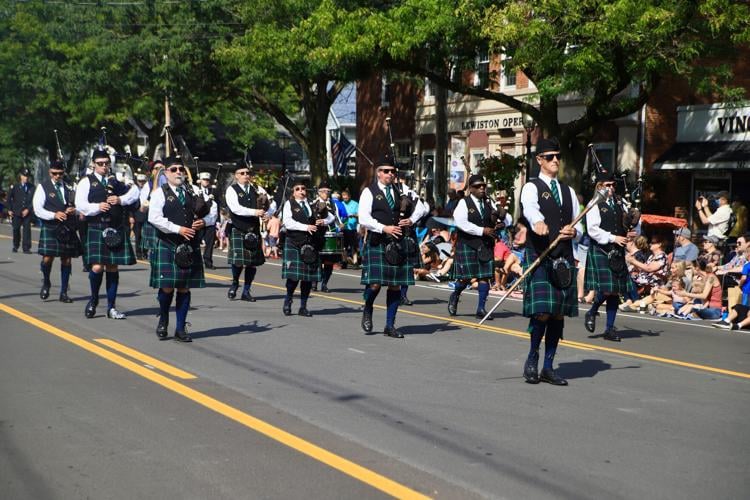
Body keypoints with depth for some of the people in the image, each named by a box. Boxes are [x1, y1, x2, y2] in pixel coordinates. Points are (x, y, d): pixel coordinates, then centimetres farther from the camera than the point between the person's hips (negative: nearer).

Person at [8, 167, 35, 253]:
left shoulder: (32, 187, 3)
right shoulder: (15, 187, 6)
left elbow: (34, 200, 0)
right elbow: (9, 198, 11)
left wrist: (28, 209, -10)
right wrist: (10, 210, 2)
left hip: (27, 212, -1)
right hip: (16, 212, 1)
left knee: (27, 229, -7)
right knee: (16, 229, 3)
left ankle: (26, 248, -5)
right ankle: (15, 246, 21)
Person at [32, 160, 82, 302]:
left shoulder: (69, 187, 11)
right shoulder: (43, 187, 2)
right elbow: (38, 209, -5)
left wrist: (74, 210, -5)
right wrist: (54, 215, -17)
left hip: (68, 228, 3)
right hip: (50, 227, -3)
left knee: (66, 259, 4)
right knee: (47, 258, -13)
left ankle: (64, 293, 14)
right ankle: (46, 283, 18)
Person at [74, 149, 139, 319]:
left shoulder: (116, 180, 14)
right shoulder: (86, 182, 5)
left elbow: (135, 192, 7)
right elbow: (80, 205, -4)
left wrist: (121, 200, -7)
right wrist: (97, 207, -17)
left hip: (117, 229, 3)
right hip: (96, 228, -3)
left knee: (113, 267, 5)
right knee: (97, 267, -12)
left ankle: (111, 307, 13)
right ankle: (93, 300, 14)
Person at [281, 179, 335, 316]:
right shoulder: (289, 204, 2)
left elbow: (331, 216, 17)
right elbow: (287, 222, -13)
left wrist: (324, 221, -5)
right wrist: (306, 227, -19)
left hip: (311, 244, 4)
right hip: (294, 243, -4)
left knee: (309, 276, 4)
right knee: (293, 275, -8)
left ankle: (303, 307, 13)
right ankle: (287, 302, 14)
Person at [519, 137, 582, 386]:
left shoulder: (568, 191, 19)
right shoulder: (531, 187, 0)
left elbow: (578, 226, 21)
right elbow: (530, 208, -24)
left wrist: (573, 231, -4)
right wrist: (538, 223, -46)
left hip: (564, 258, 6)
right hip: (538, 255, -6)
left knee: (559, 313, 5)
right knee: (542, 311, -13)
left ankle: (548, 367, 14)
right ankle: (532, 361, 7)